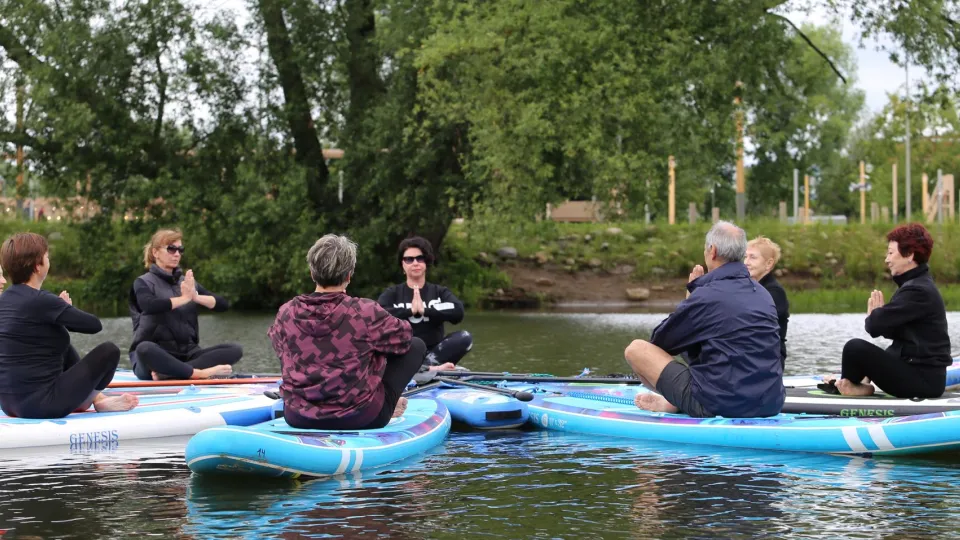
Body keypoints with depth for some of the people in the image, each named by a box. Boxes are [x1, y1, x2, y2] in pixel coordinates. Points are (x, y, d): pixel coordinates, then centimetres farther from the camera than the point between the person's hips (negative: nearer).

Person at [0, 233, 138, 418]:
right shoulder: (40, 300, -18)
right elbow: (94, 325, -11)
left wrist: (63, 310, 4)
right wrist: (67, 310, 7)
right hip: (40, 405, -9)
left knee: (67, 349, 29)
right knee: (109, 351, 0)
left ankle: (95, 396, 27)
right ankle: (92, 400, 22)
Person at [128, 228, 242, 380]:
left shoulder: (188, 282, 19)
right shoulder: (144, 282, 3)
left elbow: (223, 304, 9)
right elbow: (150, 305, -21)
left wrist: (196, 297, -8)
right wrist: (184, 298, -12)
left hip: (187, 354, 6)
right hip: (158, 355, -6)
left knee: (235, 349, -18)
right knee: (145, 349, -41)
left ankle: (167, 373, -31)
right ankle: (199, 373, -32)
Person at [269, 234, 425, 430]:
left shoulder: (287, 313, -8)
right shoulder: (365, 312, -18)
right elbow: (404, 337, -1)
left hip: (298, 419, 3)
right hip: (361, 419, -3)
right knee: (416, 345, 13)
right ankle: (387, 408, 24)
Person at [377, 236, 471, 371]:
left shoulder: (439, 292, 12)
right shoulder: (392, 293, 9)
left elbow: (458, 312, -10)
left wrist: (425, 310, -17)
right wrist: (410, 310, -18)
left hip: (433, 353, 1)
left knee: (465, 337, -23)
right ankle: (430, 368, -42)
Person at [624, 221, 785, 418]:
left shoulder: (705, 296, -12)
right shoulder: (764, 294, 11)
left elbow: (659, 342, 3)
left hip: (718, 407, -7)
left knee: (635, 348, 1)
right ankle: (673, 403, 24)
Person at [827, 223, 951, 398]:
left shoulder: (918, 291, -18)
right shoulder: (918, 284, 14)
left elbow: (875, 326, -22)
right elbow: (890, 330, 12)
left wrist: (872, 315, 1)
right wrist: (878, 314, -8)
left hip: (923, 379, -11)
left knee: (855, 347, -17)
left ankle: (851, 384, 9)